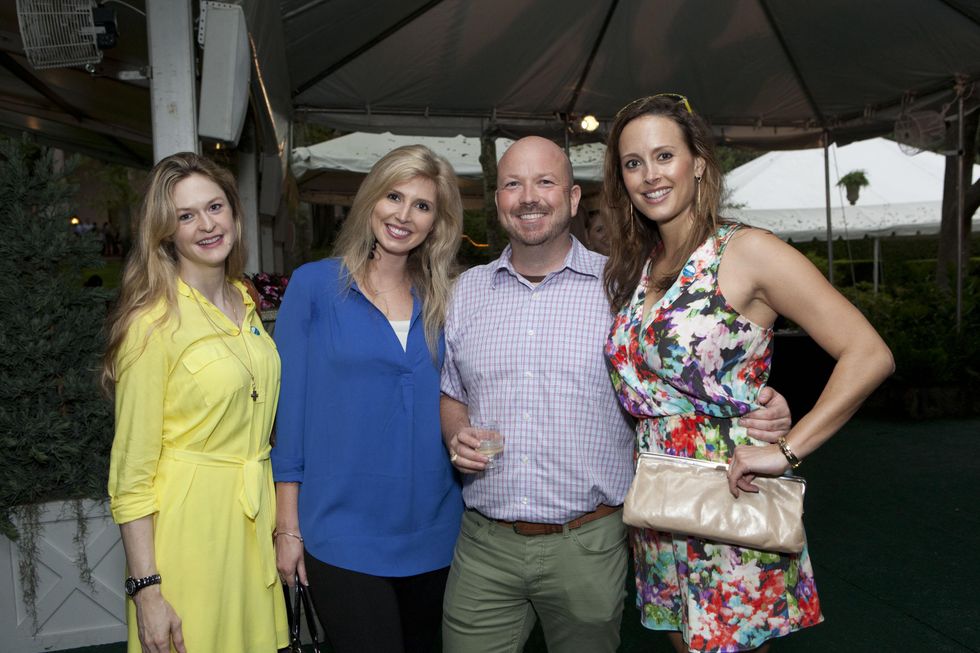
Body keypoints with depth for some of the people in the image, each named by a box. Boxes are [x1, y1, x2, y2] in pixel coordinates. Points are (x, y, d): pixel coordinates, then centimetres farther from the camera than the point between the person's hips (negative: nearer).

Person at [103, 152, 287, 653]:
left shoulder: (244, 303, 6)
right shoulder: (153, 323, -14)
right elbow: (132, 469, -13)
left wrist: (284, 524, 13)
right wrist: (145, 589, -15)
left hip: (253, 519, 6)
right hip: (188, 523, -6)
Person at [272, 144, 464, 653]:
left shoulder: (441, 300, 5)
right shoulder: (314, 284, -5)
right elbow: (290, 407, -5)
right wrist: (288, 525, -5)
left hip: (432, 530, 4)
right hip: (342, 533, -4)